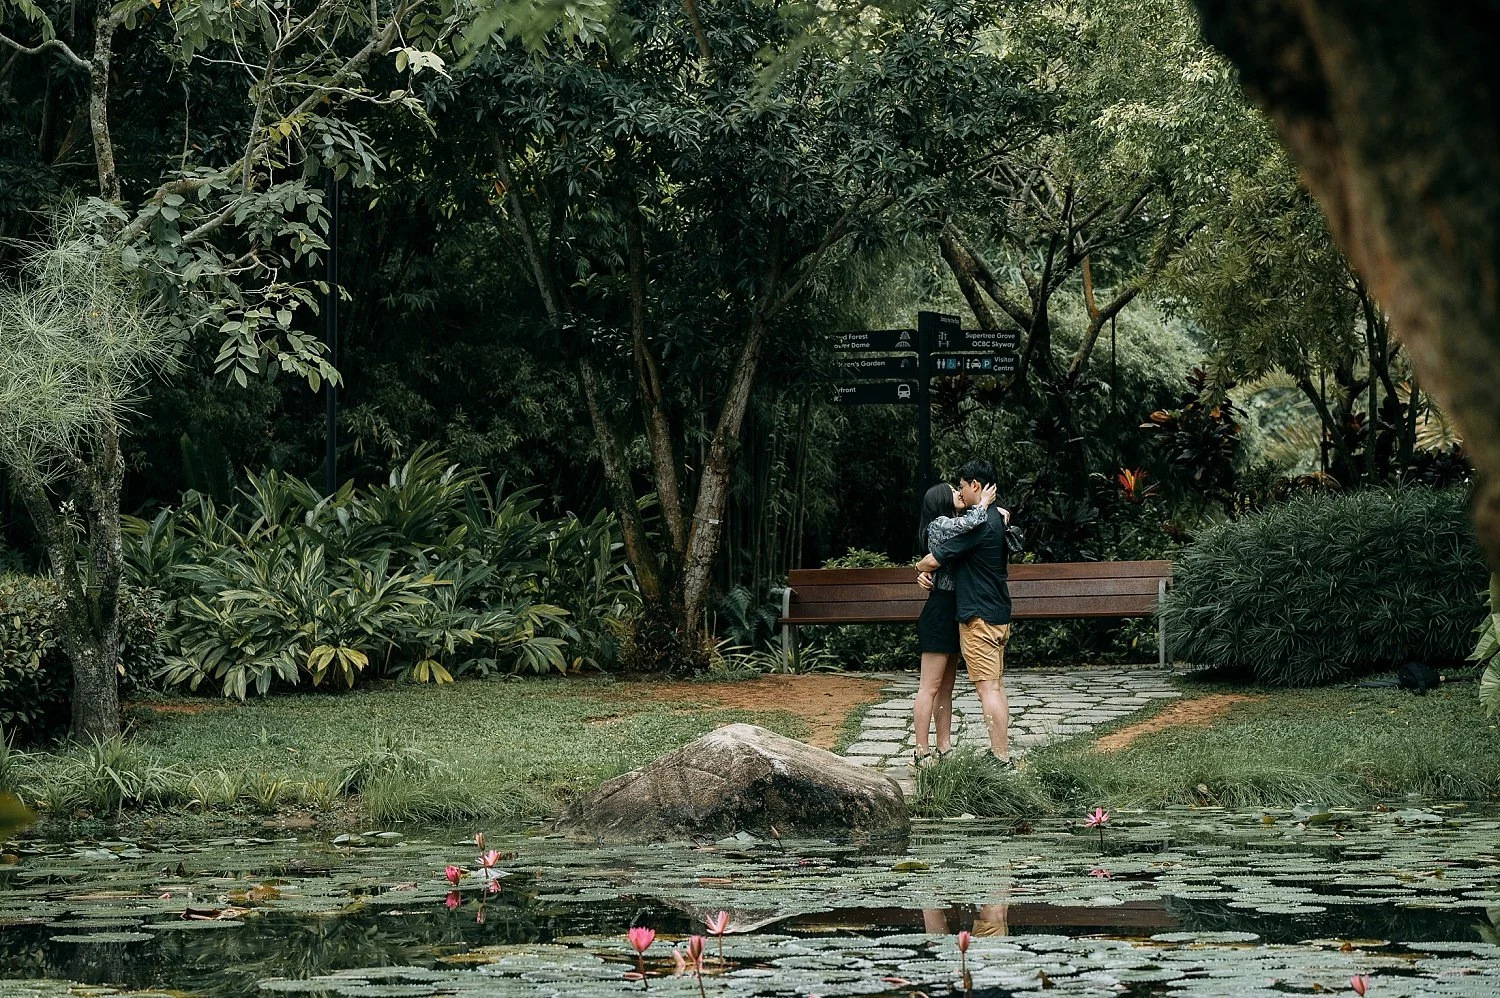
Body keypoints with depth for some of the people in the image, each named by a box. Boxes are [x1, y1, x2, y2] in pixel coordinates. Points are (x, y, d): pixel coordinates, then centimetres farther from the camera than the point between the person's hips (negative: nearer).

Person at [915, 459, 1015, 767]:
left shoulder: (977, 523, -19)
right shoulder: (998, 519, 13)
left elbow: (933, 560, -18)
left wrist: (919, 567, 6)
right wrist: (930, 569, 6)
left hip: (979, 617, -10)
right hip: (1000, 615, 10)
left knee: (987, 688, -10)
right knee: (996, 686, 13)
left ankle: (1002, 760, -12)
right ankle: (1001, 752, 17)